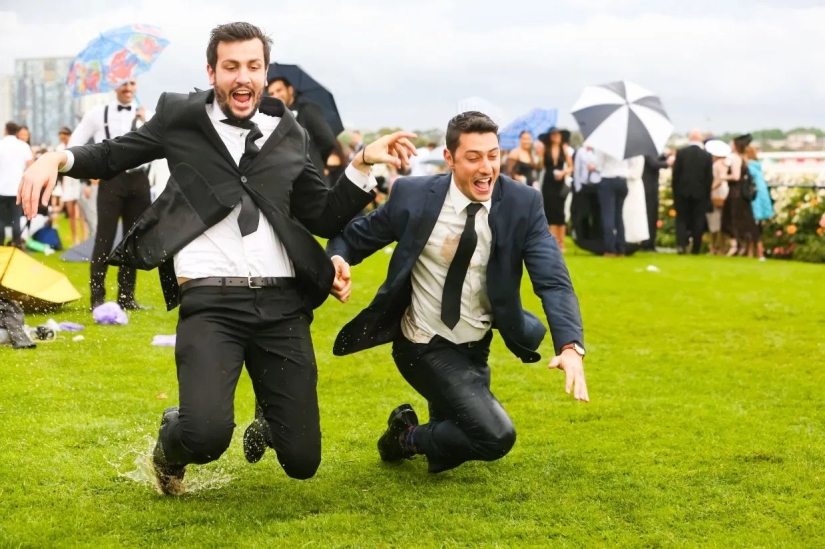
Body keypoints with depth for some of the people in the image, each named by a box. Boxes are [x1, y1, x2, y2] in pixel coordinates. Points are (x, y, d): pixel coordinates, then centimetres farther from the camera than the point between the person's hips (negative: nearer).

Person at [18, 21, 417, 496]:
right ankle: (172, 446, 15)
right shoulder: (182, 117, 7)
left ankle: (267, 423, 41)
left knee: (302, 460, 1)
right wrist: (58, 158, -3)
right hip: (211, 301, -2)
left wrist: (364, 164, 3)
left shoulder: (290, 135, 14)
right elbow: (111, 156, 16)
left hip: (282, 303, 3)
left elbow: (326, 219, 15)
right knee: (206, 436, -26)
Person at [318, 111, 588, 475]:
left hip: (477, 348, 4)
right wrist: (338, 260, -27)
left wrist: (570, 346, -38)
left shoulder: (523, 204, -13)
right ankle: (409, 438, 6)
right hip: (426, 346, -4)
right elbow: (353, 236, -3)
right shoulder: (414, 195, -16)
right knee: (496, 437, -19)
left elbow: (552, 280, -21)